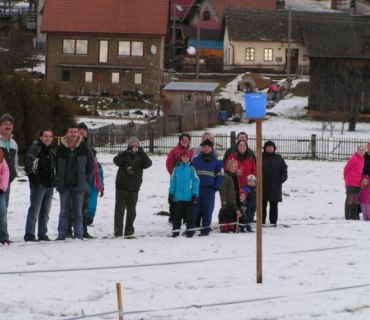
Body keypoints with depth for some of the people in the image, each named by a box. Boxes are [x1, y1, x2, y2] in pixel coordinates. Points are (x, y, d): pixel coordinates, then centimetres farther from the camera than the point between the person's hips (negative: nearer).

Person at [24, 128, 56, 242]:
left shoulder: (52, 151, 16)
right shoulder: (35, 148, -8)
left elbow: (55, 166, 28)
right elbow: (28, 163, -18)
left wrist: (55, 179, 19)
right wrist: (32, 175, -23)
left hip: (50, 185, 8)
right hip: (38, 184, -8)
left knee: (45, 211, 12)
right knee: (34, 210, -9)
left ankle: (42, 234, 20)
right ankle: (29, 235, -8)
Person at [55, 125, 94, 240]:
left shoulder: (83, 148, -1)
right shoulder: (61, 148, -1)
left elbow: (91, 164, 6)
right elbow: (56, 165, 8)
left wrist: (86, 178, 0)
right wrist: (59, 179, 2)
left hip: (78, 186, 0)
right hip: (64, 185, 0)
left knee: (78, 212, 3)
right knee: (63, 211, 3)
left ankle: (78, 234, 7)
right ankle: (61, 234, 7)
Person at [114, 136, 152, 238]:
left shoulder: (141, 156, 7)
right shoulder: (125, 154, 2)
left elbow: (148, 164, -11)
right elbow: (116, 160, -17)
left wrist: (142, 153, -23)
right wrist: (127, 153, -28)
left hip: (134, 188, 2)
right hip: (122, 187, -2)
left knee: (131, 211, 7)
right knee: (119, 210, -4)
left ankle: (129, 232, 14)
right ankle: (118, 232, -2)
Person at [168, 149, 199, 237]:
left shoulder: (191, 169, 0)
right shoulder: (177, 169, 5)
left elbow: (195, 182, -1)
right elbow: (172, 182, 7)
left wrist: (195, 195, -6)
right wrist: (171, 194, 3)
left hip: (188, 198, -2)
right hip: (177, 197, 2)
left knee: (189, 215, 1)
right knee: (177, 215, 9)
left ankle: (190, 231, 8)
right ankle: (175, 231, 15)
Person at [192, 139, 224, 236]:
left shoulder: (216, 162, 9)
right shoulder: (196, 160, 10)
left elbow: (220, 175, 8)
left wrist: (217, 187, -5)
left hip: (209, 189, 0)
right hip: (197, 188, 1)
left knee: (207, 211, -2)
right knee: (194, 209, -1)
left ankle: (205, 229, 4)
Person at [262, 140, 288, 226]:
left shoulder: (278, 158, 8)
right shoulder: (260, 157, 3)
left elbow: (284, 169, 10)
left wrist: (281, 179, -2)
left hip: (275, 186, 1)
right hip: (263, 186, -1)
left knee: (274, 206, 5)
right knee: (262, 205, 1)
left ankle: (273, 222, 8)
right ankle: (262, 222, 5)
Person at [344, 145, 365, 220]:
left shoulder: (363, 159, 10)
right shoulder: (354, 159, -15)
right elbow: (346, 168, -8)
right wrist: (346, 177, 6)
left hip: (358, 183, 8)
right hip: (351, 182, -8)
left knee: (356, 199, 10)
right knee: (350, 198, -3)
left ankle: (355, 215, 16)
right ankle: (348, 215, 3)